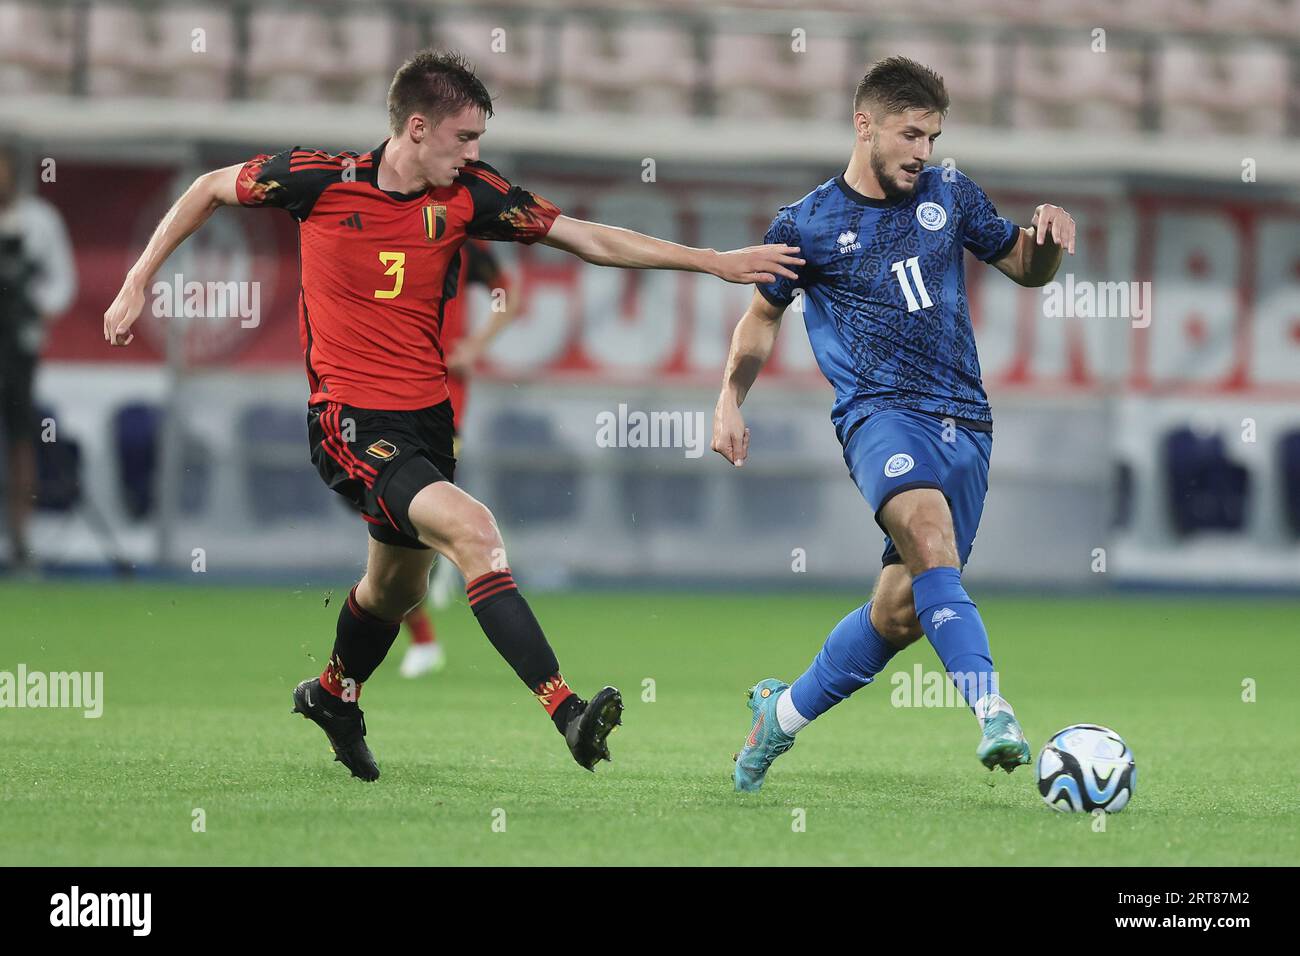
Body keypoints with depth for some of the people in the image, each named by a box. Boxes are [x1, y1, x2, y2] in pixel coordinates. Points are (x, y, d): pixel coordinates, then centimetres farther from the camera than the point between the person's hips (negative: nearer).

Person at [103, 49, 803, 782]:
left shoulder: (467, 194, -3)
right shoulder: (320, 178, -12)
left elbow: (587, 238, 0)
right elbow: (212, 189, 4)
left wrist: (717, 262, -5)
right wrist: (139, 282, 3)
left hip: (427, 413, 6)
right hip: (352, 419, -6)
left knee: (400, 584, 22)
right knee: (471, 529, -26)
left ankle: (334, 694, 53)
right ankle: (567, 712, -33)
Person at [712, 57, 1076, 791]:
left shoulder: (951, 197, 12)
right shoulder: (807, 225, 5)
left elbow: (1027, 268, 22)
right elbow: (764, 316, 19)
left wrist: (1048, 237, 0)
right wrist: (730, 399, 7)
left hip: (965, 421, 4)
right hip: (879, 409, -4)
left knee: (902, 612, 1)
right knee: (927, 529, -35)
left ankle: (784, 710, 25)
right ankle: (991, 711, -47)